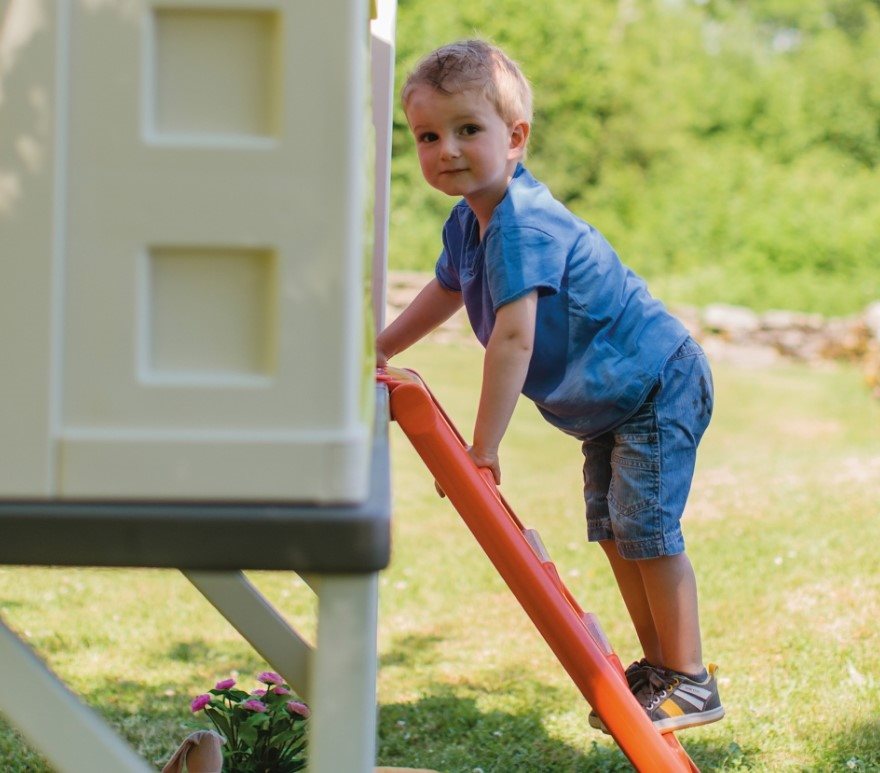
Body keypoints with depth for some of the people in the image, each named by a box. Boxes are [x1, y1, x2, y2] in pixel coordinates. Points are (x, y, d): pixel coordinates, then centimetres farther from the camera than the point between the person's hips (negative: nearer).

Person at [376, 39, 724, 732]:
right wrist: (376, 353, 24)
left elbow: (514, 340, -36)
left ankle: (691, 682, -3)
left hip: (658, 387, -10)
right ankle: (658, 664, 24)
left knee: (645, 526, -12)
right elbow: (445, 293, 24)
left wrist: (483, 449, -33)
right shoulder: (468, 223, 1)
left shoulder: (524, 225, -30)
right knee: (612, 529, 13)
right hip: (610, 399, 10)